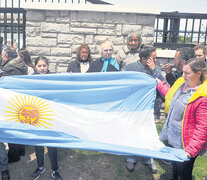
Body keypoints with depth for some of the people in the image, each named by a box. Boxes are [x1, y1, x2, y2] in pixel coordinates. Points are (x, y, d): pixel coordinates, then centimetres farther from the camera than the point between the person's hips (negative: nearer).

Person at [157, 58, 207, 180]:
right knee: (175, 169, 27)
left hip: (185, 144, -7)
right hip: (172, 138, 7)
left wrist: (192, 150, -27)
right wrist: (160, 84, 28)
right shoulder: (181, 83, -1)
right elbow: (171, 96, 22)